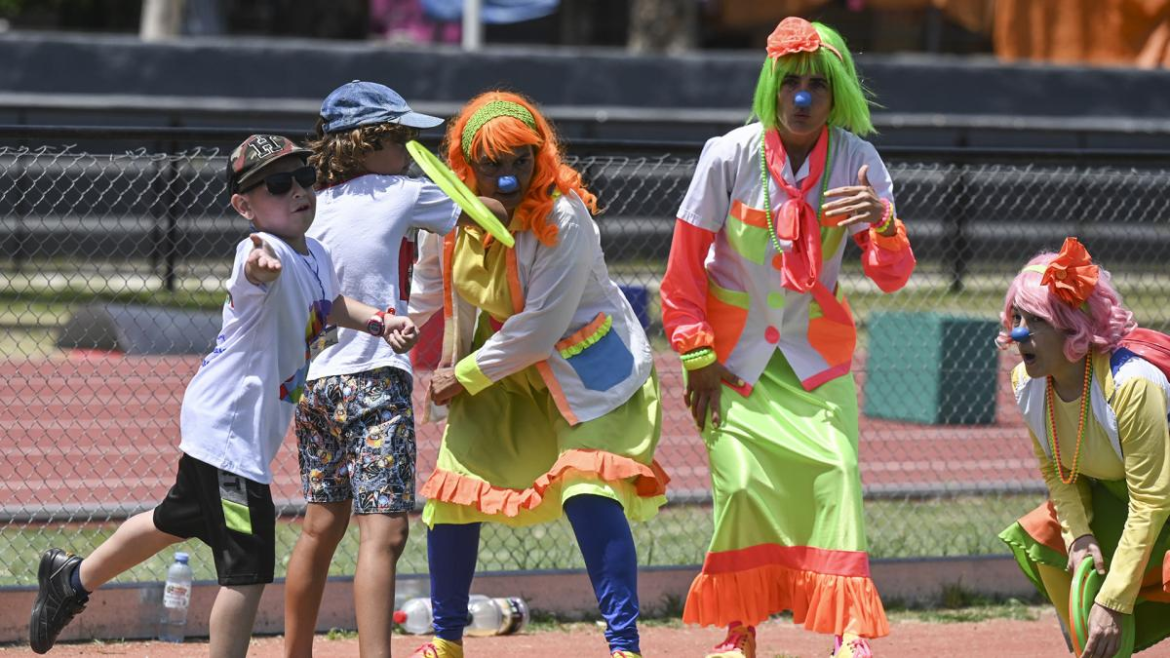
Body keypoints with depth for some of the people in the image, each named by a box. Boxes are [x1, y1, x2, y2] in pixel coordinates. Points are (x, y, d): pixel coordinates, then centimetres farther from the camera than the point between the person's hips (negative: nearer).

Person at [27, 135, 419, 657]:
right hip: (230, 429, -10)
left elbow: (328, 306, 27)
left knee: (177, 521, 28)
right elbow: (257, 269, -49)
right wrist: (260, 261, -73)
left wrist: (378, 321, 9)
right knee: (248, 567, -9)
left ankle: (72, 580, 47)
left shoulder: (317, 257, 6)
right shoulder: (269, 254, -23)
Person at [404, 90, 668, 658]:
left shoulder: (563, 218, -28)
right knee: (452, 487, 3)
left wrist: (464, 376, -18)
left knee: (590, 493, -23)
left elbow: (539, 330, -27)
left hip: (588, 364, -6)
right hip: (502, 366, 6)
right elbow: (427, 290, 13)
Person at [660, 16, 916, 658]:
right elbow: (685, 261, -5)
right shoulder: (730, 155, -14)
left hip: (816, 350, 1)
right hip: (735, 350, -1)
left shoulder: (856, 161, -9)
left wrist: (882, 222, -31)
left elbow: (891, 277, -10)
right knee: (741, 480, -9)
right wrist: (695, 356, -6)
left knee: (835, 468, -15)